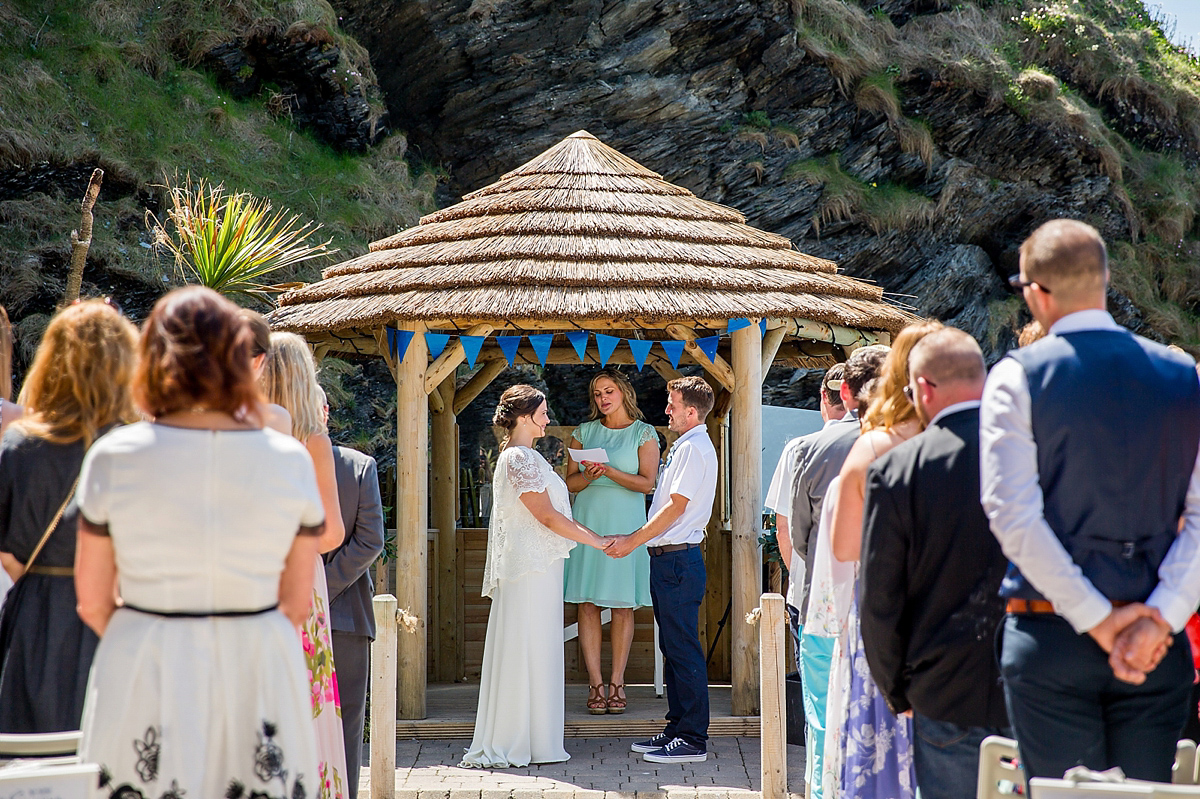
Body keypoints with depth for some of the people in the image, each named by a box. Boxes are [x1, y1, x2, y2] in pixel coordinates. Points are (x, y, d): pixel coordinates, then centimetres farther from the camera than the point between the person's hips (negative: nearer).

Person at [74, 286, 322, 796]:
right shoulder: (291, 460, -1)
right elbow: (297, 604, 5)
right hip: (262, 675, 1)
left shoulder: (114, 457, -4)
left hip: (142, 679, -1)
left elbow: (92, 601, 2)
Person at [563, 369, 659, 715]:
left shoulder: (644, 433, 5)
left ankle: (617, 683, 5)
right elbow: (571, 482, 8)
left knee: (623, 605, -1)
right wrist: (588, 475, -13)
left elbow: (646, 482, -6)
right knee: (588, 605, -2)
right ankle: (595, 683, 1)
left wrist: (608, 470, -17)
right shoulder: (583, 432, 12)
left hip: (625, 525, -2)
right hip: (587, 523, 2)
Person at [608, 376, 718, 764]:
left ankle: (693, 740, -6)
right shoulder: (684, 446, 18)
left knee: (683, 649, -8)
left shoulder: (694, 448, -12)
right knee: (672, 648, 13)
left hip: (678, 558, -10)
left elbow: (676, 506, -16)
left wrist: (633, 541, -12)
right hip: (668, 557, 10)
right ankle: (678, 729, 20)